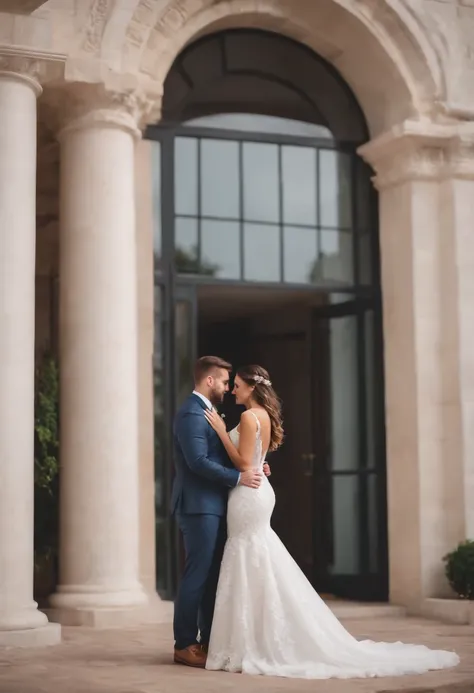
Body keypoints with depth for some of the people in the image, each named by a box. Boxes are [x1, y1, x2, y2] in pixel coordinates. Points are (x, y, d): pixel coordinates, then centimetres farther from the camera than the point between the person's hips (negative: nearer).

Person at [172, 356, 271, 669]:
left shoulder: (207, 412, 17)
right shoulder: (191, 414, -15)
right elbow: (198, 461, -23)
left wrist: (252, 466, 7)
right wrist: (238, 477, -20)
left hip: (214, 506, 10)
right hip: (199, 506, -10)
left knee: (214, 575, 12)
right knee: (197, 575, -6)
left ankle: (209, 640, 18)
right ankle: (185, 645, 1)